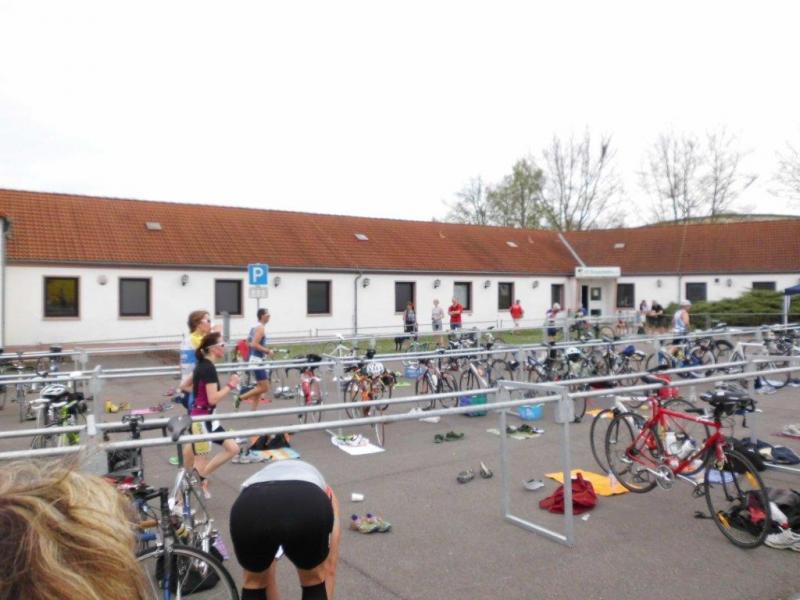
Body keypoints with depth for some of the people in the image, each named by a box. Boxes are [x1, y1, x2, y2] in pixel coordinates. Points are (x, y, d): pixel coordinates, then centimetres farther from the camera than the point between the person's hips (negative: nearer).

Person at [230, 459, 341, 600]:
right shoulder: (324, 494, 42)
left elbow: (267, 574, 50)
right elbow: (329, 568, 43)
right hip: (309, 508, -1)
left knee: (255, 582, 35)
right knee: (315, 581, 32)